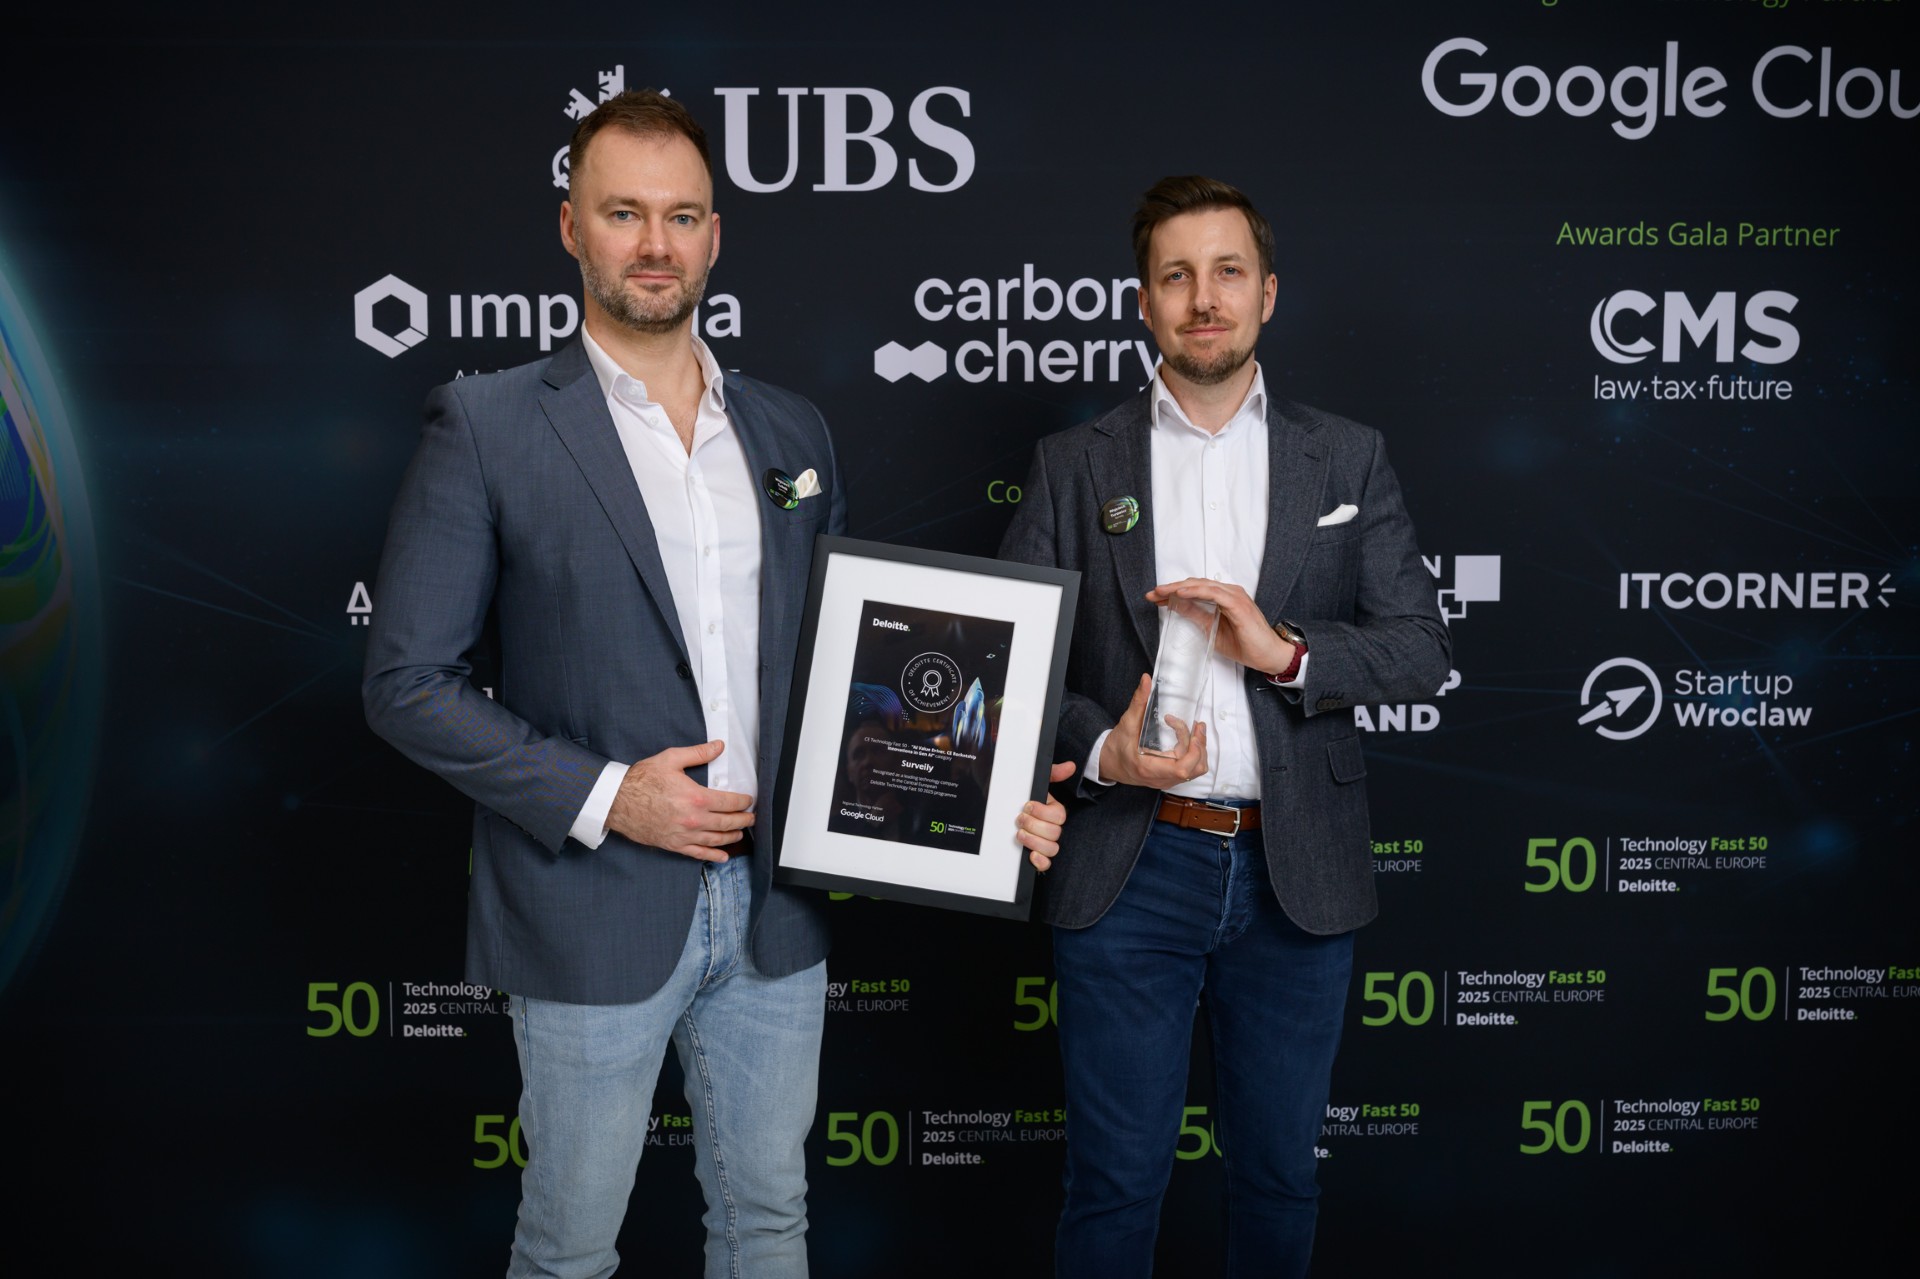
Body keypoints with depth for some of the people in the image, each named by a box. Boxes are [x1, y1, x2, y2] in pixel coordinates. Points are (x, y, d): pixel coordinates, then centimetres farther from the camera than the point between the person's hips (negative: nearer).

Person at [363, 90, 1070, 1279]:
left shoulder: (792, 429, 8)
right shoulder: (488, 425, -7)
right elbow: (406, 681, -7)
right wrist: (600, 798, -16)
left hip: (776, 909, 4)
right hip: (596, 912, -4)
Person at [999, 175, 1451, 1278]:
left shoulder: (1348, 460, 6)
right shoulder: (1076, 464, 4)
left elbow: (1423, 647, 0)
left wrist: (1284, 647, -17)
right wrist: (1101, 748, -16)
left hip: (1297, 872, 1)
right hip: (1131, 867, -1)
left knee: (1280, 1175, 15)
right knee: (1115, 1184, 7)